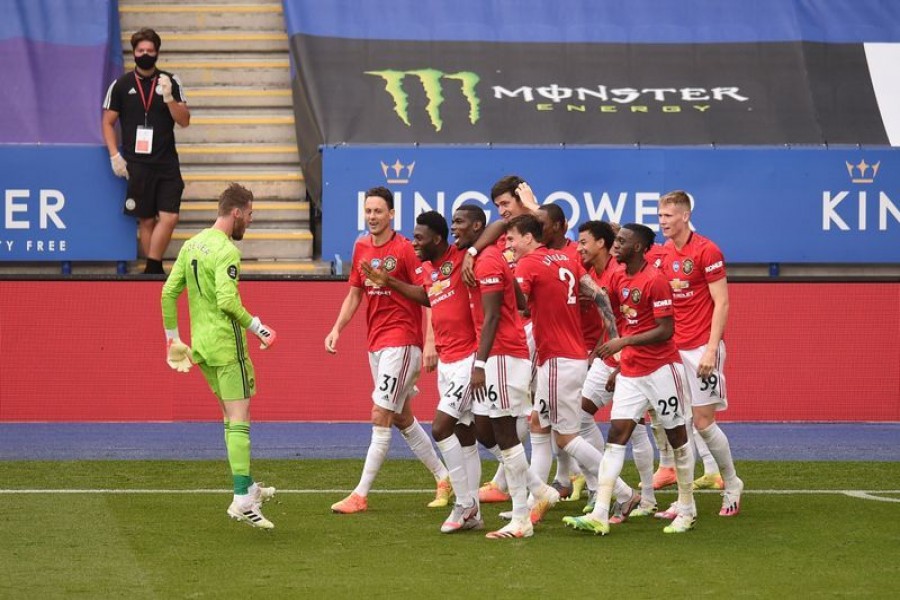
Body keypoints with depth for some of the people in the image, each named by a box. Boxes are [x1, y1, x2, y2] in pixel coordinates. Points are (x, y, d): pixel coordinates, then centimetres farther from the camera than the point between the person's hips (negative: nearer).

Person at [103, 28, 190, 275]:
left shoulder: (171, 82, 5)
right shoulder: (121, 85, 4)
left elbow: (184, 121, 1)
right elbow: (108, 123, 7)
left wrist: (168, 98, -16)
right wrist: (115, 156, -4)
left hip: (166, 162, 1)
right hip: (137, 164, -1)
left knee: (169, 217, -11)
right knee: (146, 221, 2)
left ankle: (152, 269, -2)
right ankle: (154, 270, 10)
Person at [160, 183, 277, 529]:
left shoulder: (191, 245, 11)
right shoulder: (226, 251, -15)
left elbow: (168, 293, 14)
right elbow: (227, 302, -25)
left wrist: (173, 338, 20)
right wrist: (257, 327, -13)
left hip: (201, 344, 9)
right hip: (226, 344, -9)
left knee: (232, 416, 19)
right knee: (239, 422, -7)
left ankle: (247, 486, 25)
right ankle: (242, 500, -9)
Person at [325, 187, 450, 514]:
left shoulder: (405, 250, -12)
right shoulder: (361, 248, 9)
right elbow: (355, 294, 19)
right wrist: (337, 329, 8)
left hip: (401, 342, -8)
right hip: (376, 343, 8)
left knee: (380, 418, -9)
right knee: (402, 418, 15)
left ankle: (361, 494, -9)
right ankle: (444, 477, 28)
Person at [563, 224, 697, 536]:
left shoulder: (655, 281, -16)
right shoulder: (619, 277, 8)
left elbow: (666, 330, -19)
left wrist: (623, 343, -22)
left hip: (661, 368, -7)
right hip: (630, 372, 7)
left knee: (677, 437, 6)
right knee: (616, 435, -3)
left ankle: (687, 510, 19)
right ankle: (599, 516, -10)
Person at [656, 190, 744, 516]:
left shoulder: (707, 251, -9)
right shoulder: (662, 254, 10)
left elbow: (722, 303, -10)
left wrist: (711, 349, -17)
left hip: (702, 348, -6)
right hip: (673, 349, 6)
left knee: (702, 422, -6)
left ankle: (732, 484, 12)